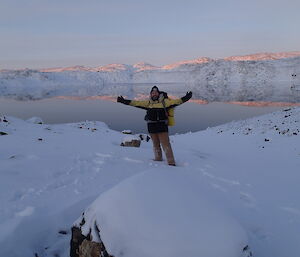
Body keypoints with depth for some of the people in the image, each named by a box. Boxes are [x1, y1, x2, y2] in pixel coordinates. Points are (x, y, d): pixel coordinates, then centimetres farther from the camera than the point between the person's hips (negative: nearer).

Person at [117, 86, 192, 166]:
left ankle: (171, 162, -2)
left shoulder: (164, 101, 2)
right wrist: (124, 101, 7)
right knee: (156, 145, 15)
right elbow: (136, 103, 10)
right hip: (152, 126, 4)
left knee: (166, 145, -6)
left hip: (162, 126, -4)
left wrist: (185, 98, -19)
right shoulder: (148, 103, 10)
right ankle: (158, 159, 30)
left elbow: (175, 101, -6)